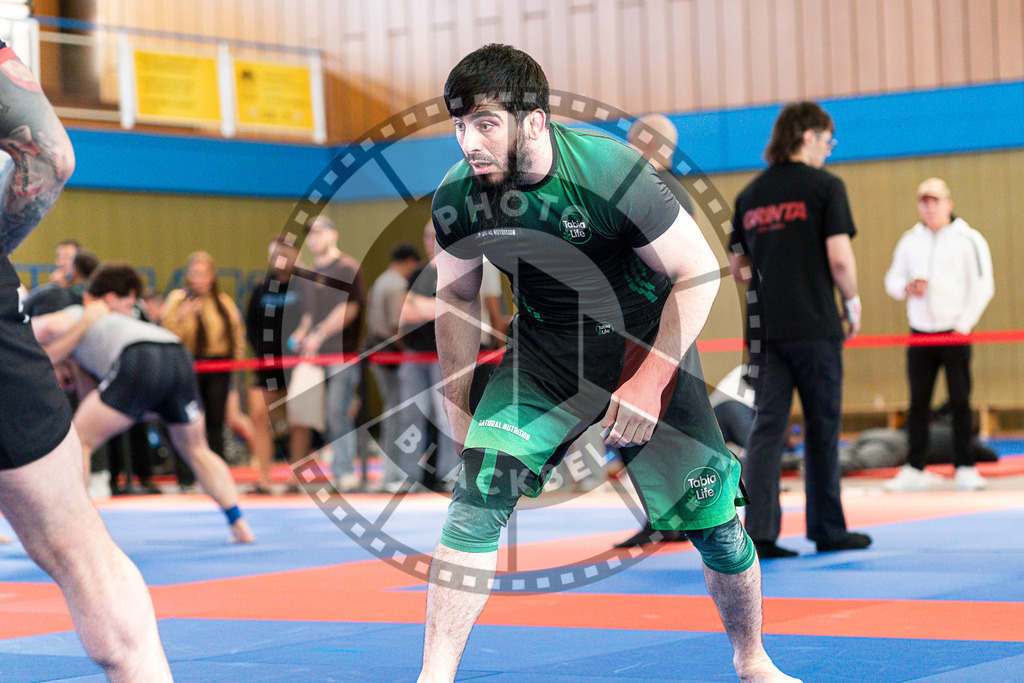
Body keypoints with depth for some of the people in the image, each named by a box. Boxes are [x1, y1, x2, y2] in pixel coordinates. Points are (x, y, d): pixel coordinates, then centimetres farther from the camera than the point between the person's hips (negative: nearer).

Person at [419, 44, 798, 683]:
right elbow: (457, 303, 5)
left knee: (715, 522, 1)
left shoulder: (610, 171, -27)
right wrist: (460, 418, 7)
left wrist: (650, 380, -20)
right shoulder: (456, 198, -14)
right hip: (542, 354, 2)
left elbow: (699, 272, -17)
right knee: (478, 493, -19)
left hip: (646, 346, -2)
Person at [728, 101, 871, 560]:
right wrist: (852, 303, 3)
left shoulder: (750, 194, 12)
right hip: (815, 327, -4)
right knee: (822, 428, 8)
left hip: (765, 329, 4)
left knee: (766, 427, 1)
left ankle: (759, 529, -10)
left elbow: (738, 268, 15)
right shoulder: (825, 186, -4)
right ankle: (827, 529, 19)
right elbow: (840, 258, -11)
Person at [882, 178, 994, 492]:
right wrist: (906, 288, -7)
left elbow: (982, 287, -4)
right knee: (918, 402, 4)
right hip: (920, 333, 4)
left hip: (955, 333, -4)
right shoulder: (910, 240, 11)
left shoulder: (968, 239, -3)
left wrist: (963, 326, -8)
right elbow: (892, 279, 17)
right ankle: (915, 469, 9)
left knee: (960, 400, -4)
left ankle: (965, 469, 1)